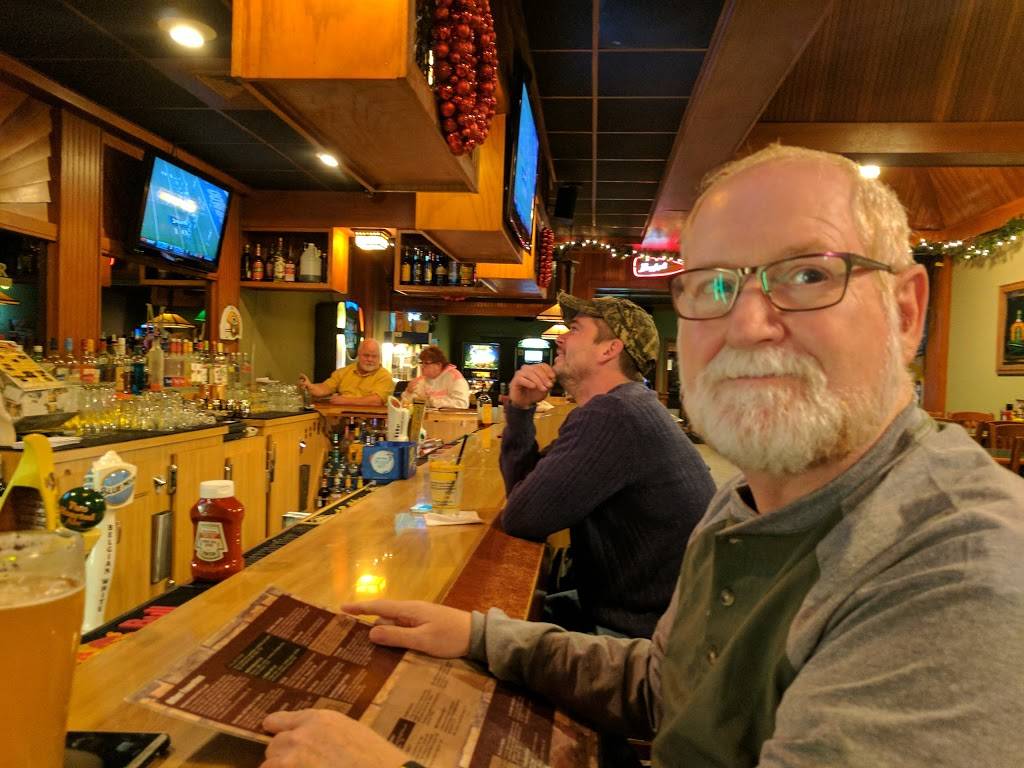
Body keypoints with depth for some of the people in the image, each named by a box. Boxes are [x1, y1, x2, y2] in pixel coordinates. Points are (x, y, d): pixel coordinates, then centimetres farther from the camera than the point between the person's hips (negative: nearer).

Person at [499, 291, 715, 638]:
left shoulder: (610, 414, -24)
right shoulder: (624, 406, 10)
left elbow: (519, 518, -23)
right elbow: (523, 487, 9)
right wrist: (520, 409, -4)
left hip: (643, 632, -9)